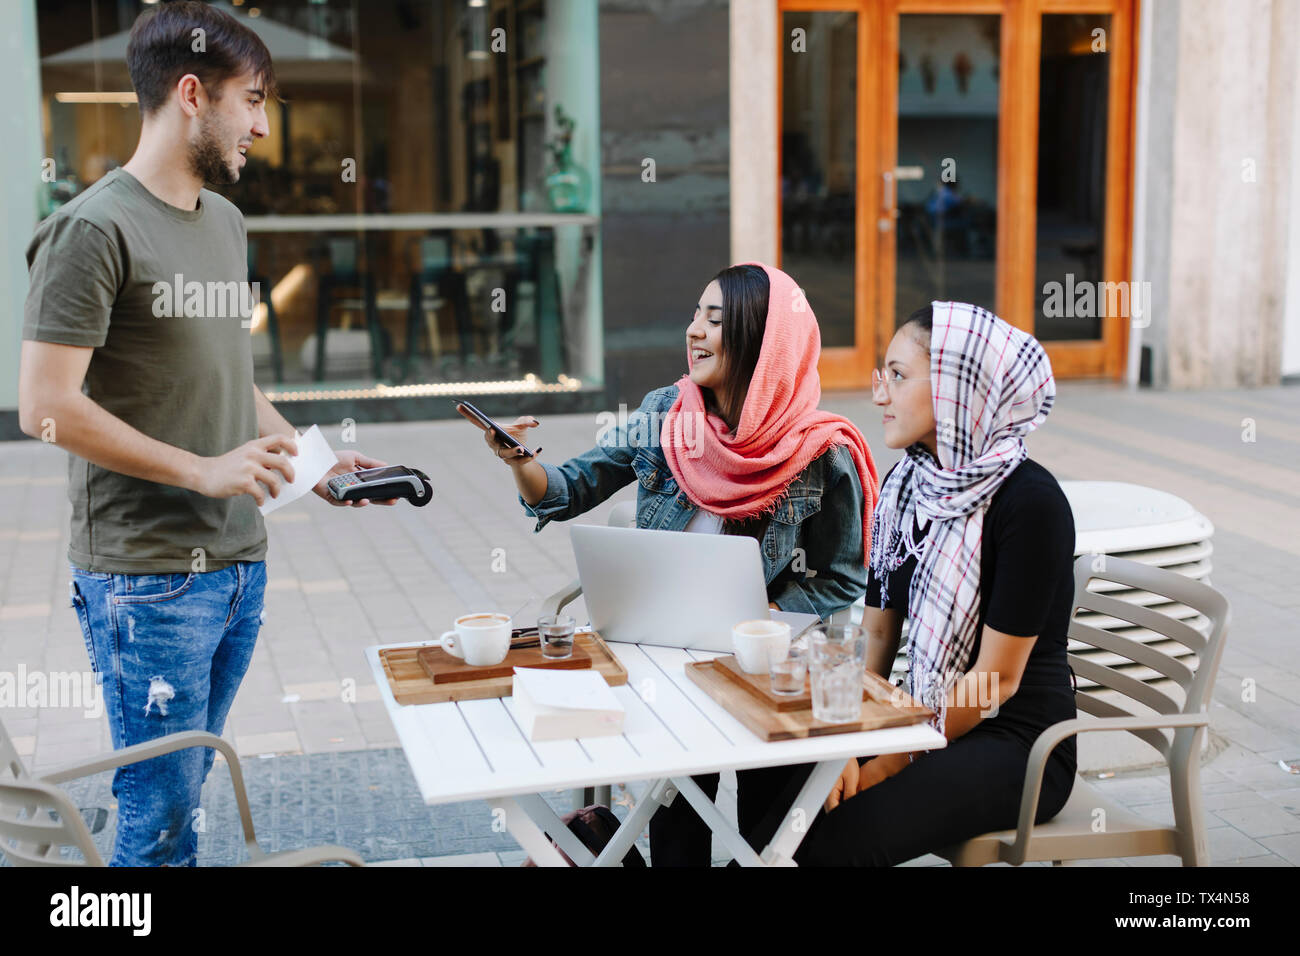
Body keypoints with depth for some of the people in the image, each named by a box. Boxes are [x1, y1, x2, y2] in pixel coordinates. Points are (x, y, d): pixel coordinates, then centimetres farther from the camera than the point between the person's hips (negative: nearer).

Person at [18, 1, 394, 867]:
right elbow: (46, 408, -17)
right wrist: (203, 471, -16)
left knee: (186, 783, 16)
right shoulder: (96, 229, -12)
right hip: (146, 577, -7)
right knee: (164, 808, 1)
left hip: (238, 561, 7)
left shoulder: (227, 222, 13)